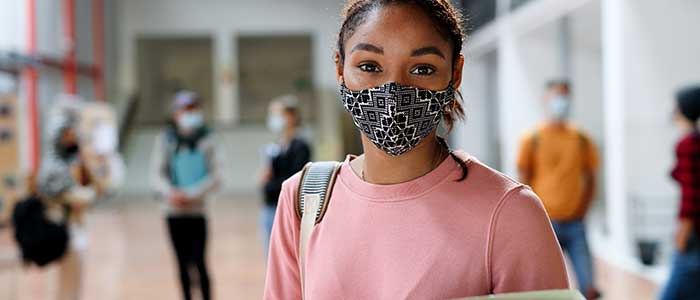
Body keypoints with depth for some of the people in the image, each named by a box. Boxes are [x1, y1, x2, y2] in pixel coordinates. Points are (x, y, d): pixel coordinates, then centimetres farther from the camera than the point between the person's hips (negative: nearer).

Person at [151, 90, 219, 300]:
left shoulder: (206, 140, -1)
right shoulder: (165, 141, 2)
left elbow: (214, 177, -5)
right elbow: (158, 174, -2)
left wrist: (191, 194, -17)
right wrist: (171, 192, -20)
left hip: (198, 212, -2)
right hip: (174, 212, 2)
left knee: (199, 262, -7)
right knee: (183, 263, 9)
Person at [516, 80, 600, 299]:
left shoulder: (582, 140, 8)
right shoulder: (533, 140, 0)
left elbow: (590, 180, 15)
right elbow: (523, 184, 1)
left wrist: (582, 211, 1)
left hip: (575, 223, 3)